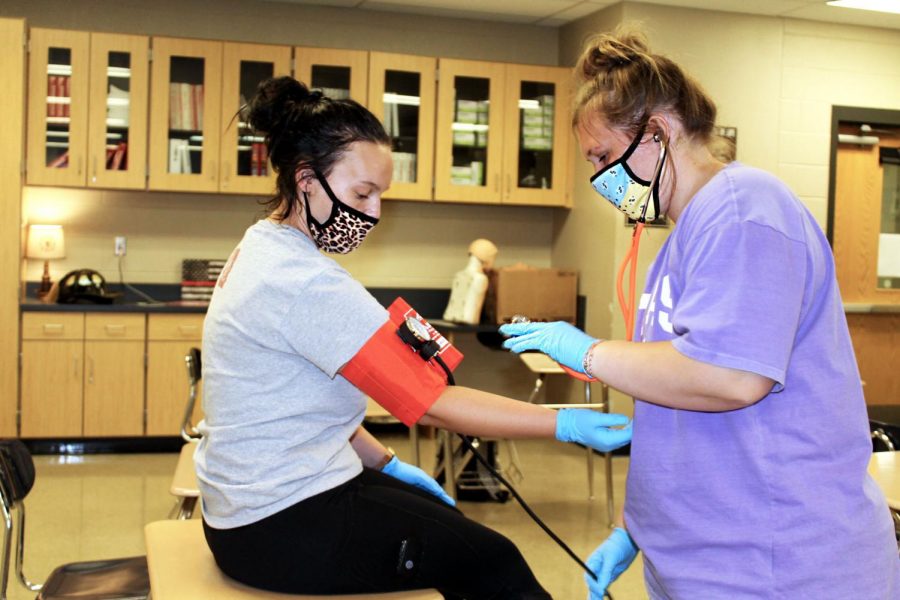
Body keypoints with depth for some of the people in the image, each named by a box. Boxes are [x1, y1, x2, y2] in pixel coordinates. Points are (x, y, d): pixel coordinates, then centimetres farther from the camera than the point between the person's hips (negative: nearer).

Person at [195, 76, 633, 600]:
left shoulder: (261, 250, 5)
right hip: (281, 526, -10)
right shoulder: (305, 284, -26)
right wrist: (568, 425, -20)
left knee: (454, 523, 21)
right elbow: (431, 403, -25)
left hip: (255, 497, 10)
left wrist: (386, 465, 10)